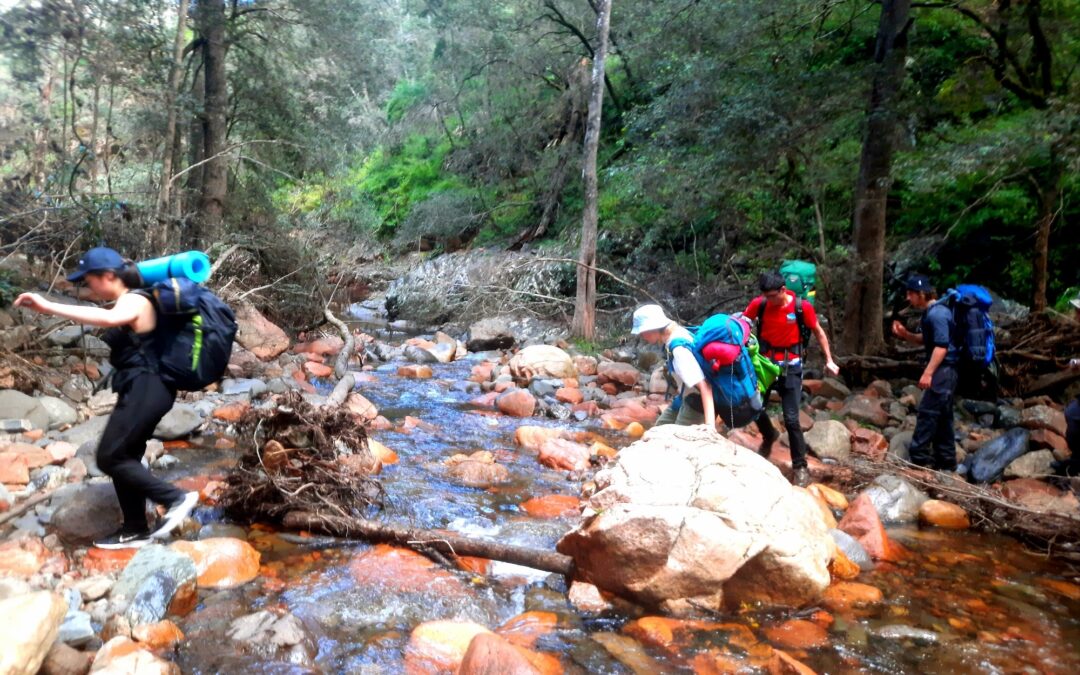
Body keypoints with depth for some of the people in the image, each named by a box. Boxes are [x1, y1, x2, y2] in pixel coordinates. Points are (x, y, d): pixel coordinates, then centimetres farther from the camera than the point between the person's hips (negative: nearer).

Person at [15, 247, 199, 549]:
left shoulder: (133, 301, -15)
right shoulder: (129, 302, 17)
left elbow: (108, 318, -38)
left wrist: (48, 307, -40)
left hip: (145, 389, -10)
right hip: (140, 388, 10)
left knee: (109, 458, -6)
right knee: (124, 458, 13)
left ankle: (176, 498, -4)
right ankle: (134, 530, 22)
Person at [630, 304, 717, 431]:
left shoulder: (679, 349, -32)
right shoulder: (677, 333, -4)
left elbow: (704, 385, -38)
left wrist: (710, 424, -45)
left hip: (697, 399, -10)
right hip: (686, 396, 10)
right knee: (661, 427, 20)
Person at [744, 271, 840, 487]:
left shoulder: (802, 307, -14)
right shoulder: (759, 304, -10)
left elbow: (819, 333, 1)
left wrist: (829, 360, -1)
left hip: (790, 367, -2)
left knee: (791, 419, -5)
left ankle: (800, 466, 10)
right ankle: (769, 436, 41)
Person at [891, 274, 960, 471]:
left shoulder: (937, 314, -17)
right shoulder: (930, 313, 15)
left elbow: (942, 346, -23)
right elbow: (925, 341, 25)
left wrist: (928, 373, -27)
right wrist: (904, 334, 8)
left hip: (943, 371, -11)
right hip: (944, 371, 11)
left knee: (927, 413, -8)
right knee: (942, 417, 13)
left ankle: (919, 458, -5)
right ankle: (946, 461, 18)